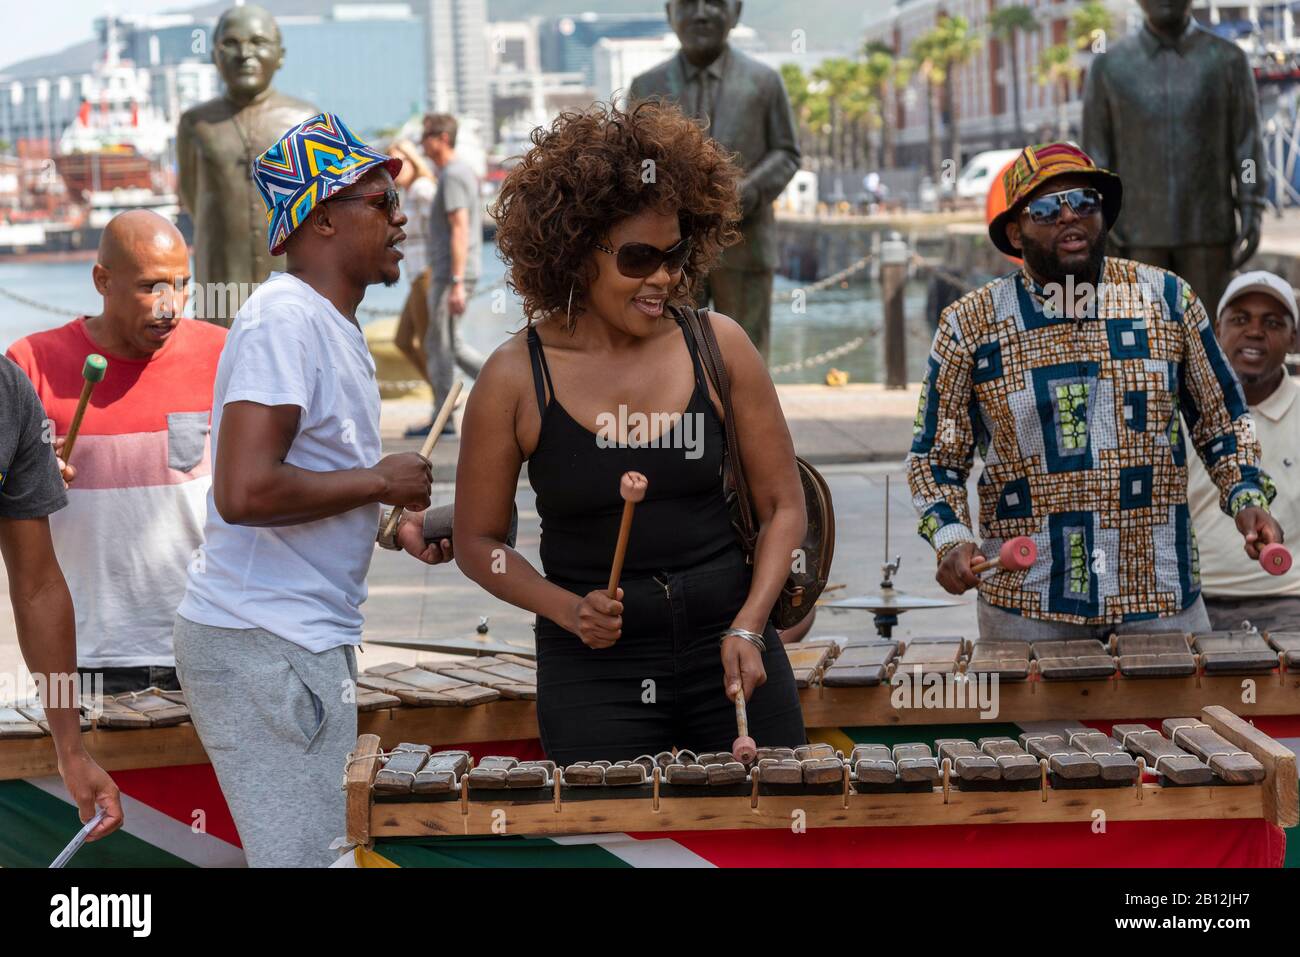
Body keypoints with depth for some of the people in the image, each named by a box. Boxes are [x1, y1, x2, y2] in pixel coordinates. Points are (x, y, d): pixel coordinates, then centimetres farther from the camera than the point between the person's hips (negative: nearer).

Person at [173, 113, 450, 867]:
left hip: (310, 640, 10)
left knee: (317, 848, 13)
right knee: (306, 858, -8)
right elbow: (245, 492, -27)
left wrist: (398, 527, 10)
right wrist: (380, 481, -14)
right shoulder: (285, 318, -15)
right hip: (265, 646, -10)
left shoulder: (337, 327, 17)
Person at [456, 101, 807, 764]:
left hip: (728, 647, 2)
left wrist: (748, 627, -10)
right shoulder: (515, 379, -6)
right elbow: (478, 540, 2)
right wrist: (569, 610, -13)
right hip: (595, 669, -2)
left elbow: (783, 505, 4)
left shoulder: (719, 346, -2)